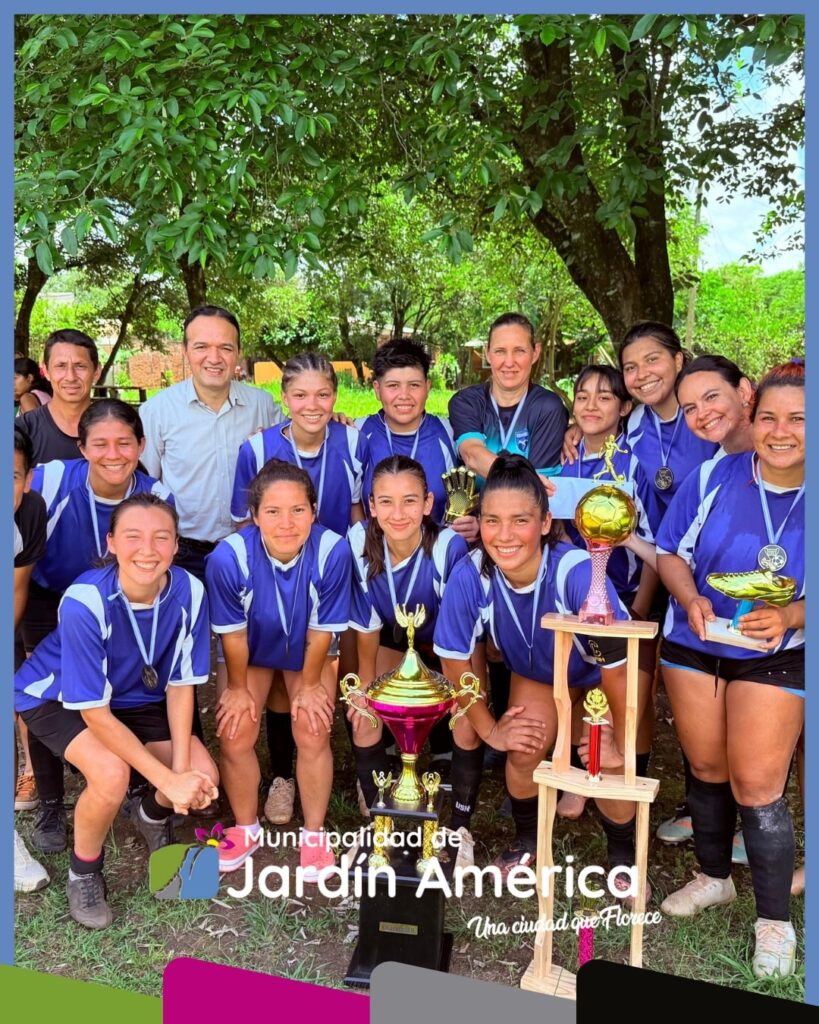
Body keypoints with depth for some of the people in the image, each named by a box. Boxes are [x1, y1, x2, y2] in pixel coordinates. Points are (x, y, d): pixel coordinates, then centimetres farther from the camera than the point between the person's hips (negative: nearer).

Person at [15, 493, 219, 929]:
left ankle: (155, 816, 24)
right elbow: (94, 712, -29)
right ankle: (83, 869, 2)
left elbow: (180, 684, -12)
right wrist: (168, 778, -30)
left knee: (203, 775, -13)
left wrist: (183, 768, -21)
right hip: (58, 696, -4)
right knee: (112, 774, -30)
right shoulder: (85, 601, -35)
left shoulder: (188, 591, -24)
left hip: (138, 695, 4)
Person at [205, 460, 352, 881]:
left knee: (313, 733, -8)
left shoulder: (332, 551, -36)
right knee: (235, 734, -7)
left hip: (307, 654, 0)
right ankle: (247, 829, 21)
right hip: (251, 651, 0)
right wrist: (238, 687, -5)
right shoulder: (229, 556, -35)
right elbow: (233, 632, -18)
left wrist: (310, 684, -7)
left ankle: (314, 834, 17)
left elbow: (322, 630, -19)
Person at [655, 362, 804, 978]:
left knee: (756, 783, -3)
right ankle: (714, 877, 38)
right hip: (693, 645, 2)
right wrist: (691, 599, -19)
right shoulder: (715, 477, -7)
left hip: (776, 656, -2)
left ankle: (775, 922, 17)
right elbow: (671, 553, 0)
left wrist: (790, 617, -26)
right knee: (706, 769, 15)